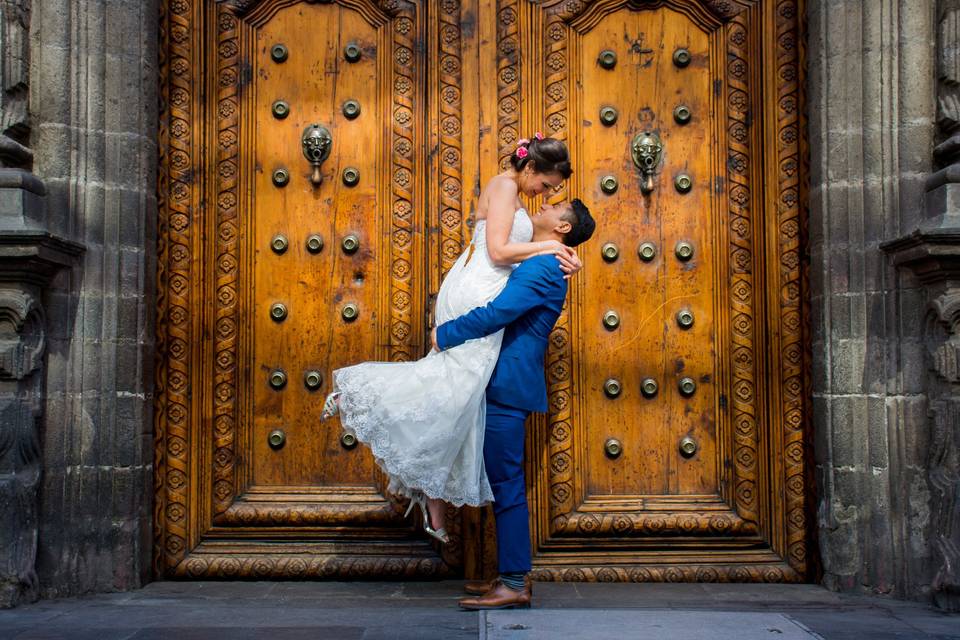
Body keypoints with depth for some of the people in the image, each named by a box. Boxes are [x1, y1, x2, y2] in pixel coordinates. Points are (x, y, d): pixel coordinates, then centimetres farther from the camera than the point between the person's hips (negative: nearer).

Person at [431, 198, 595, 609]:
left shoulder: (541, 268, -13)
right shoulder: (538, 266, 19)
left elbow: (497, 313, -21)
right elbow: (505, 313, 27)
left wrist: (443, 335, -11)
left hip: (508, 387, -10)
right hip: (505, 385, 10)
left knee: (506, 483, -7)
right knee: (505, 483, 13)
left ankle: (515, 584, -2)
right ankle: (512, 575, 20)